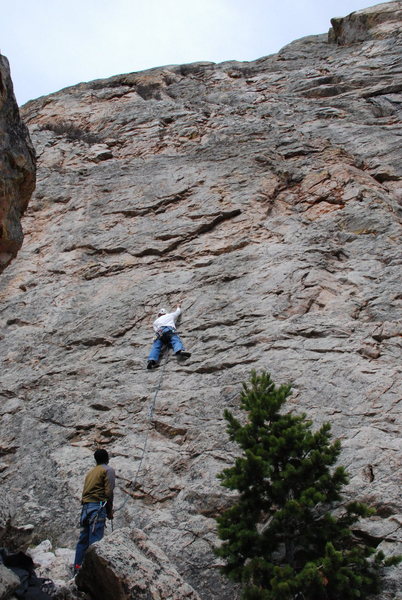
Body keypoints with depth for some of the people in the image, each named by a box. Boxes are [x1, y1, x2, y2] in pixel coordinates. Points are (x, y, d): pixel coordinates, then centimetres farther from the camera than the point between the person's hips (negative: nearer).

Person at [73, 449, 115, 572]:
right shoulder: (108, 470, 1)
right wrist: (110, 510, -1)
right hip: (97, 507, -7)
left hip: (85, 507, 7)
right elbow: (108, 492, -9)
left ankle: (77, 567, 12)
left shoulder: (91, 472, 24)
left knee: (83, 539, 10)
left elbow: (86, 491, 19)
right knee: (95, 540, -10)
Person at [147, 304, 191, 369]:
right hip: (170, 329, -2)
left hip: (160, 332, 2)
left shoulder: (156, 321, 37)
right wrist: (178, 307, 72)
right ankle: (180, 350, -58)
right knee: (176, 340, -25)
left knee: (156, 346, -13)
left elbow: (156, 330, 19)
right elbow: (178, 312, 55)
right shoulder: (170, 315, 37)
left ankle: (152, 360, -40)